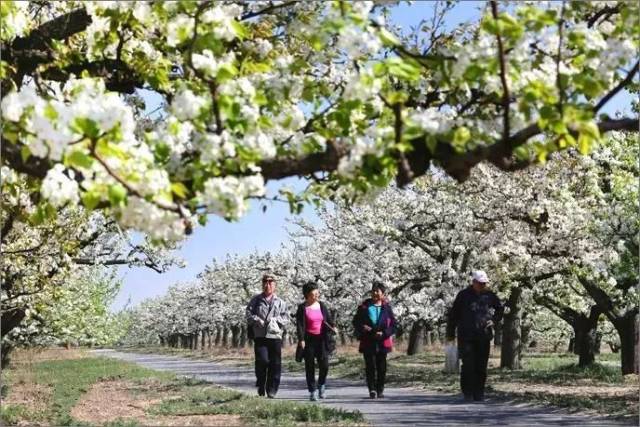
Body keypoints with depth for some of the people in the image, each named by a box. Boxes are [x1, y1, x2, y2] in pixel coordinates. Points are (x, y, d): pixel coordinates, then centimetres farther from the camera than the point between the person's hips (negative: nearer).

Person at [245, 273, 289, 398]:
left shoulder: (280, 302, 13)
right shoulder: (256, 300, 12)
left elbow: (286, 318, 7)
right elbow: (248, 314, 5)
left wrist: (276, 320, -10)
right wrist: (257, 320, -12)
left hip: (275, 336, 1)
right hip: (260, 336, -1)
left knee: (275, 364, 0)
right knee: (262, 360, -15)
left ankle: (271, 390, 9)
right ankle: (261, 386, 7)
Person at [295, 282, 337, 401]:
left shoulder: (322, 306, 9)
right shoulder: (302, 308, -1)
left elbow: (329, 318, 9)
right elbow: (300, 324, -5)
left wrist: (333, 327, -13)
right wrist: (301, 339, -14)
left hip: (322, 339, 2)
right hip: (309, 340, -2)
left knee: (324, 364, -7)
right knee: (310, 366, 1)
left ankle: (321, 385, 20)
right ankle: (312, 391, 9)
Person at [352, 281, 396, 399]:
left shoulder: (387, 307, 3)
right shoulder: (364, 306, 3)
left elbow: (393, 325, 3)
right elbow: (356, 321, 8)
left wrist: (384, 333, -12)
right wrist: (362, 327, -13)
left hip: (382, 342, 1)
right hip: (367, 342, -1)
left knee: (381, 367, 5)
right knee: (370, 366, -5)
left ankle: (380, 390, 15)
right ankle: (372, 389, 0)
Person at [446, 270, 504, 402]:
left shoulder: (489, 295, 8)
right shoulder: (463, 295, -1)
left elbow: (500, 308, 25)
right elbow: (453, 314, 2)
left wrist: (494, 320, 8)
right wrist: (450, 333, 1)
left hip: (484, 337, 3)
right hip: (466, 337, -3)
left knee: (481, 366, 4)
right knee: (468, 365, -8)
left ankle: (479, 393, 12)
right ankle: (467, 392, 3)